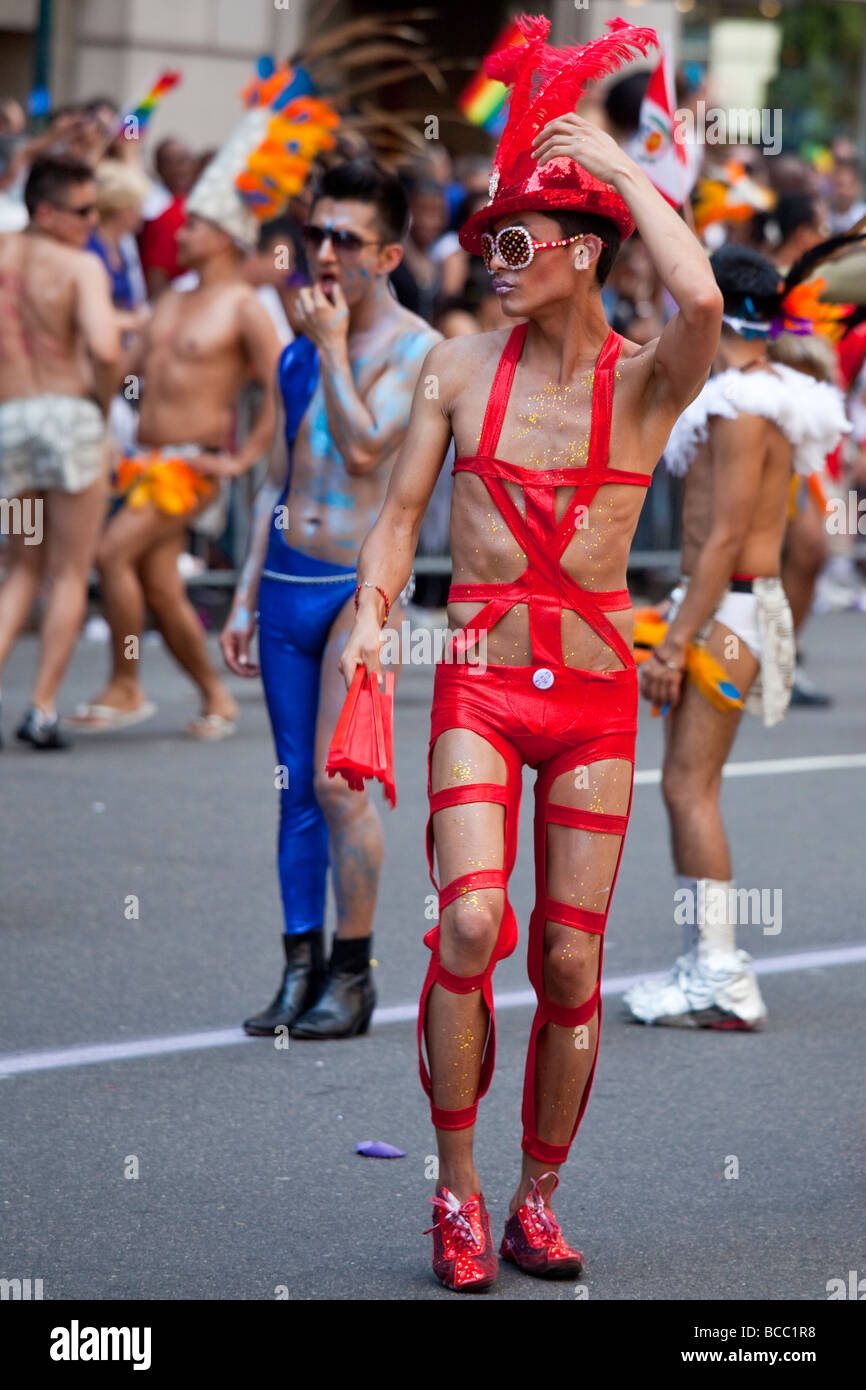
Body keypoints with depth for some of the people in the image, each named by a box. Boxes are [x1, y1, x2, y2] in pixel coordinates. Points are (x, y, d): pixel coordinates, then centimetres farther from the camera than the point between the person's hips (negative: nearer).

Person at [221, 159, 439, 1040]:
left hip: (359, 583, -6)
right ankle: (301, 970, 10)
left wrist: (332, 348, -12)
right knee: (295, 786, 6)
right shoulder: (299, 352, 14)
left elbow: (364, 448, -20)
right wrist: (246, 596, 16)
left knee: (336, 781, -10)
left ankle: (352, 975, 0)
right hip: (286, 582, 6)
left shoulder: (414, 347, -6)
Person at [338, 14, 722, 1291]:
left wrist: (617, 162, -15)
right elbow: (399, 518, 8)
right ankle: (457, 1192, -5)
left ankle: (537, 1201, 17)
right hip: (480, 685, 0)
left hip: (596, 697, 0)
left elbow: (701, 303, -26)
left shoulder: (644, 384, -3)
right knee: (471, 923, -17)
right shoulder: (459, 369, 4)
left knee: (572, 961, 2)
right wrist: (370, 616, -11)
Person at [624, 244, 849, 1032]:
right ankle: (705, 960, 17)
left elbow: (725, 538, -20)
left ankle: (718, 977, -10)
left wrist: (675, 642, -20)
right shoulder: (763, 393, 15)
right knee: (690, 787, 13)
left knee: (689, 786, -10)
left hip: (728, 610, -10)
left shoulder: (743, 411, -16)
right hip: (731, 606, 10)